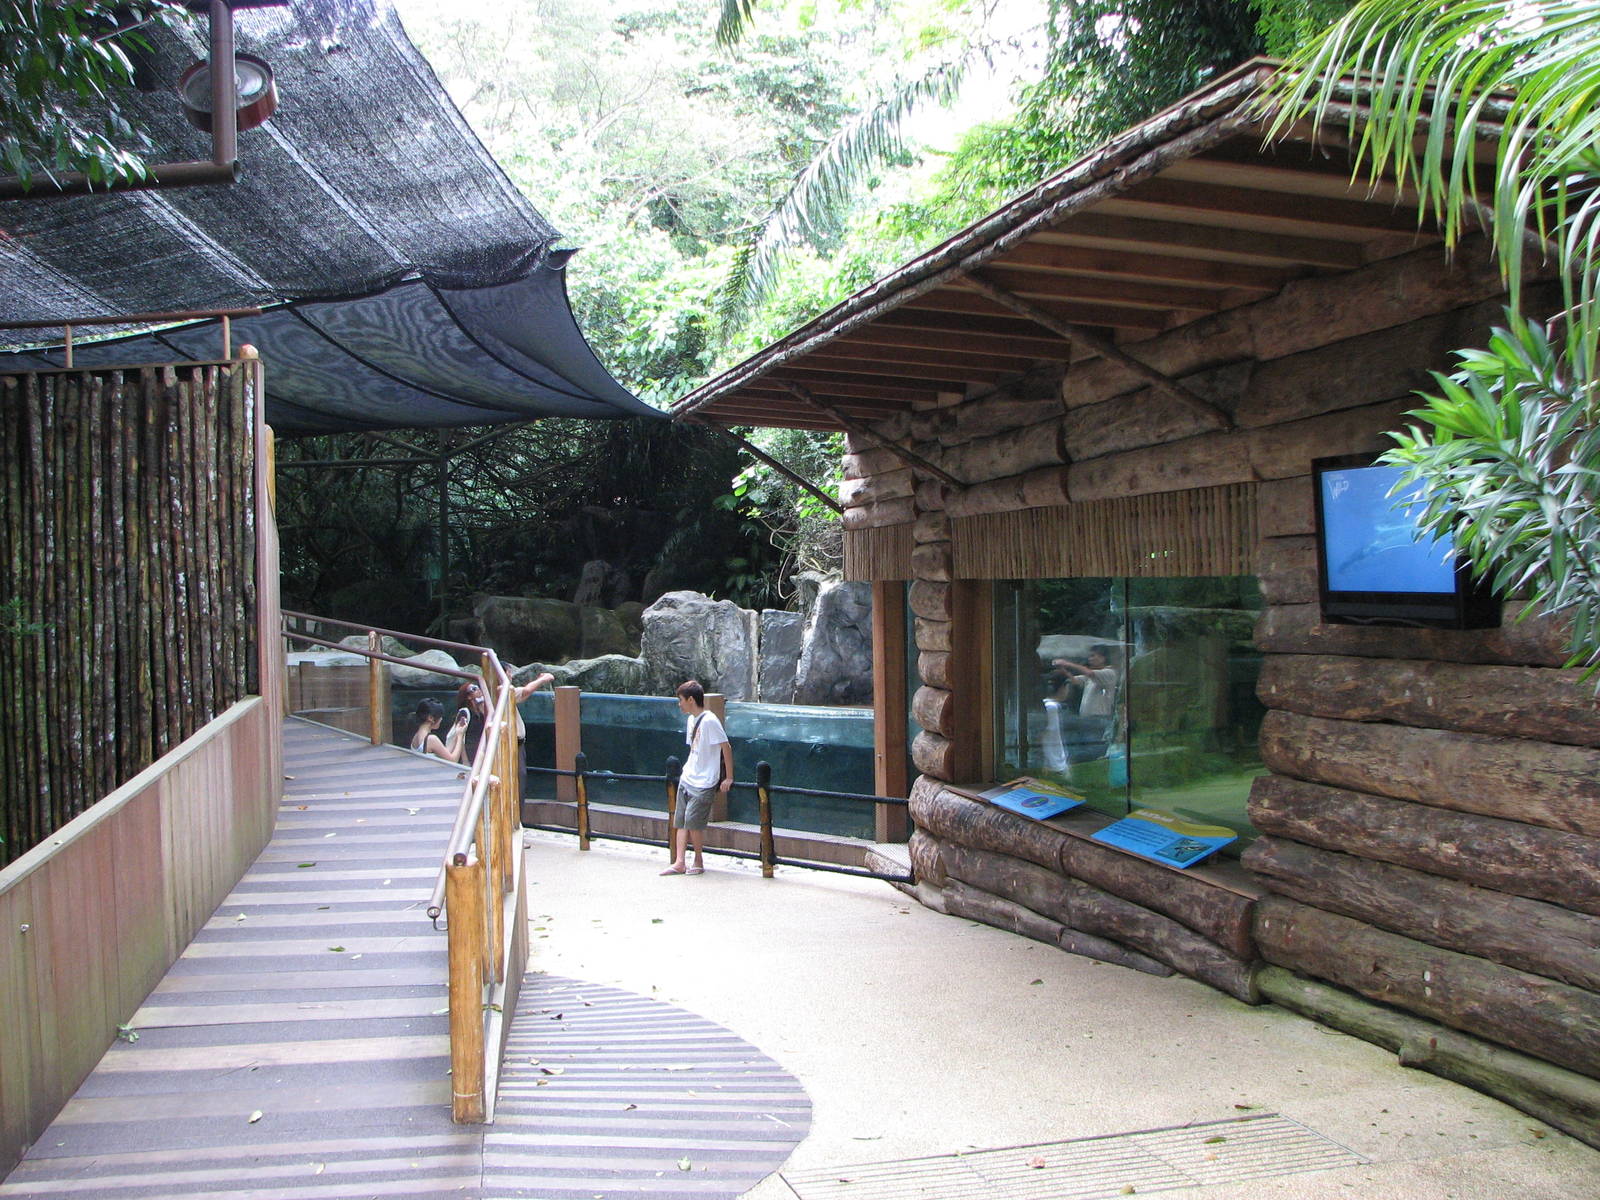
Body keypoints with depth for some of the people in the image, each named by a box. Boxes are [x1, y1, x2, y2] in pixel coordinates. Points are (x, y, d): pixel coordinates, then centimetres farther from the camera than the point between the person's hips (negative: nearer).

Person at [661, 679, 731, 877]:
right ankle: (679, 863, 7)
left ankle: (699, 862, 7)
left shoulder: (709, 721, -16)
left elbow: (726, 747, -15)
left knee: (693, 821, -9)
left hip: (704, 783, -9)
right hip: (687, 778, 9)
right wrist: (689, 768, 18)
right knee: (680, 821, 5)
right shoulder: (691, 720, 11)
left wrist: (728, 778, -13)